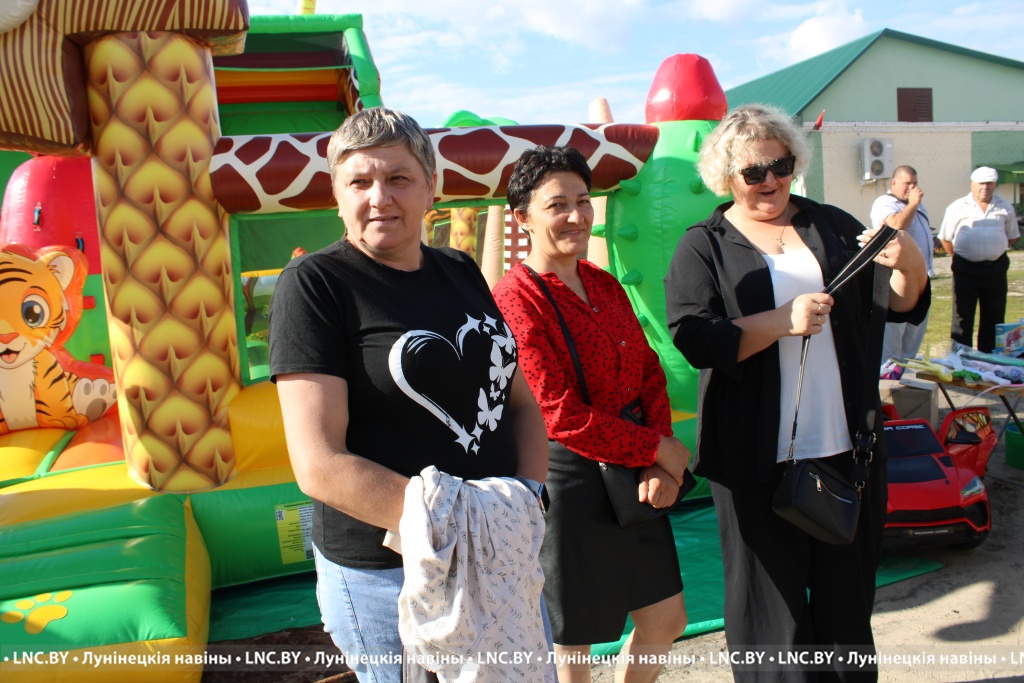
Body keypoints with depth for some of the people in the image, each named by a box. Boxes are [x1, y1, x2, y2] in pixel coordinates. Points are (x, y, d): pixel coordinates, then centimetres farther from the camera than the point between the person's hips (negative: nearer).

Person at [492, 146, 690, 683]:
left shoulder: (605, 286, 7)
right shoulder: (515, 298, -16)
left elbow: (649, 373, 7)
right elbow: (559, 414, -20)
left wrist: (658, 467, -7)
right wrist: (659, 449, -13)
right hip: (567, 482, -7)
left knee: (667, 620, 19)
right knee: (573, 639, 12)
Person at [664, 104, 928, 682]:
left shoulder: (833, 225, 11)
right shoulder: (703, 248, 1)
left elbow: (902, 306, 11)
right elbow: (693, 337, -12)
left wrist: (910, 264, -10)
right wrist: (783, 321, -21)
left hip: (848, 445, 4)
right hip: (758, 457, -3)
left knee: (849, 589, 17)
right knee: (770, 592, 8)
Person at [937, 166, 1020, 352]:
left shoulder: (1005, 208, 8)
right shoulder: (957, 207, -1)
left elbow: (1012, 236, 18)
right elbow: (945, 238, 4)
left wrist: (994, 252, 11)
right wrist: (959, 257, 6)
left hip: (996, 268, 3)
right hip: (966, 269, -3)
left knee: (994, 316, 9)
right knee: (962, 315, 2)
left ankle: (989, 357, 20)